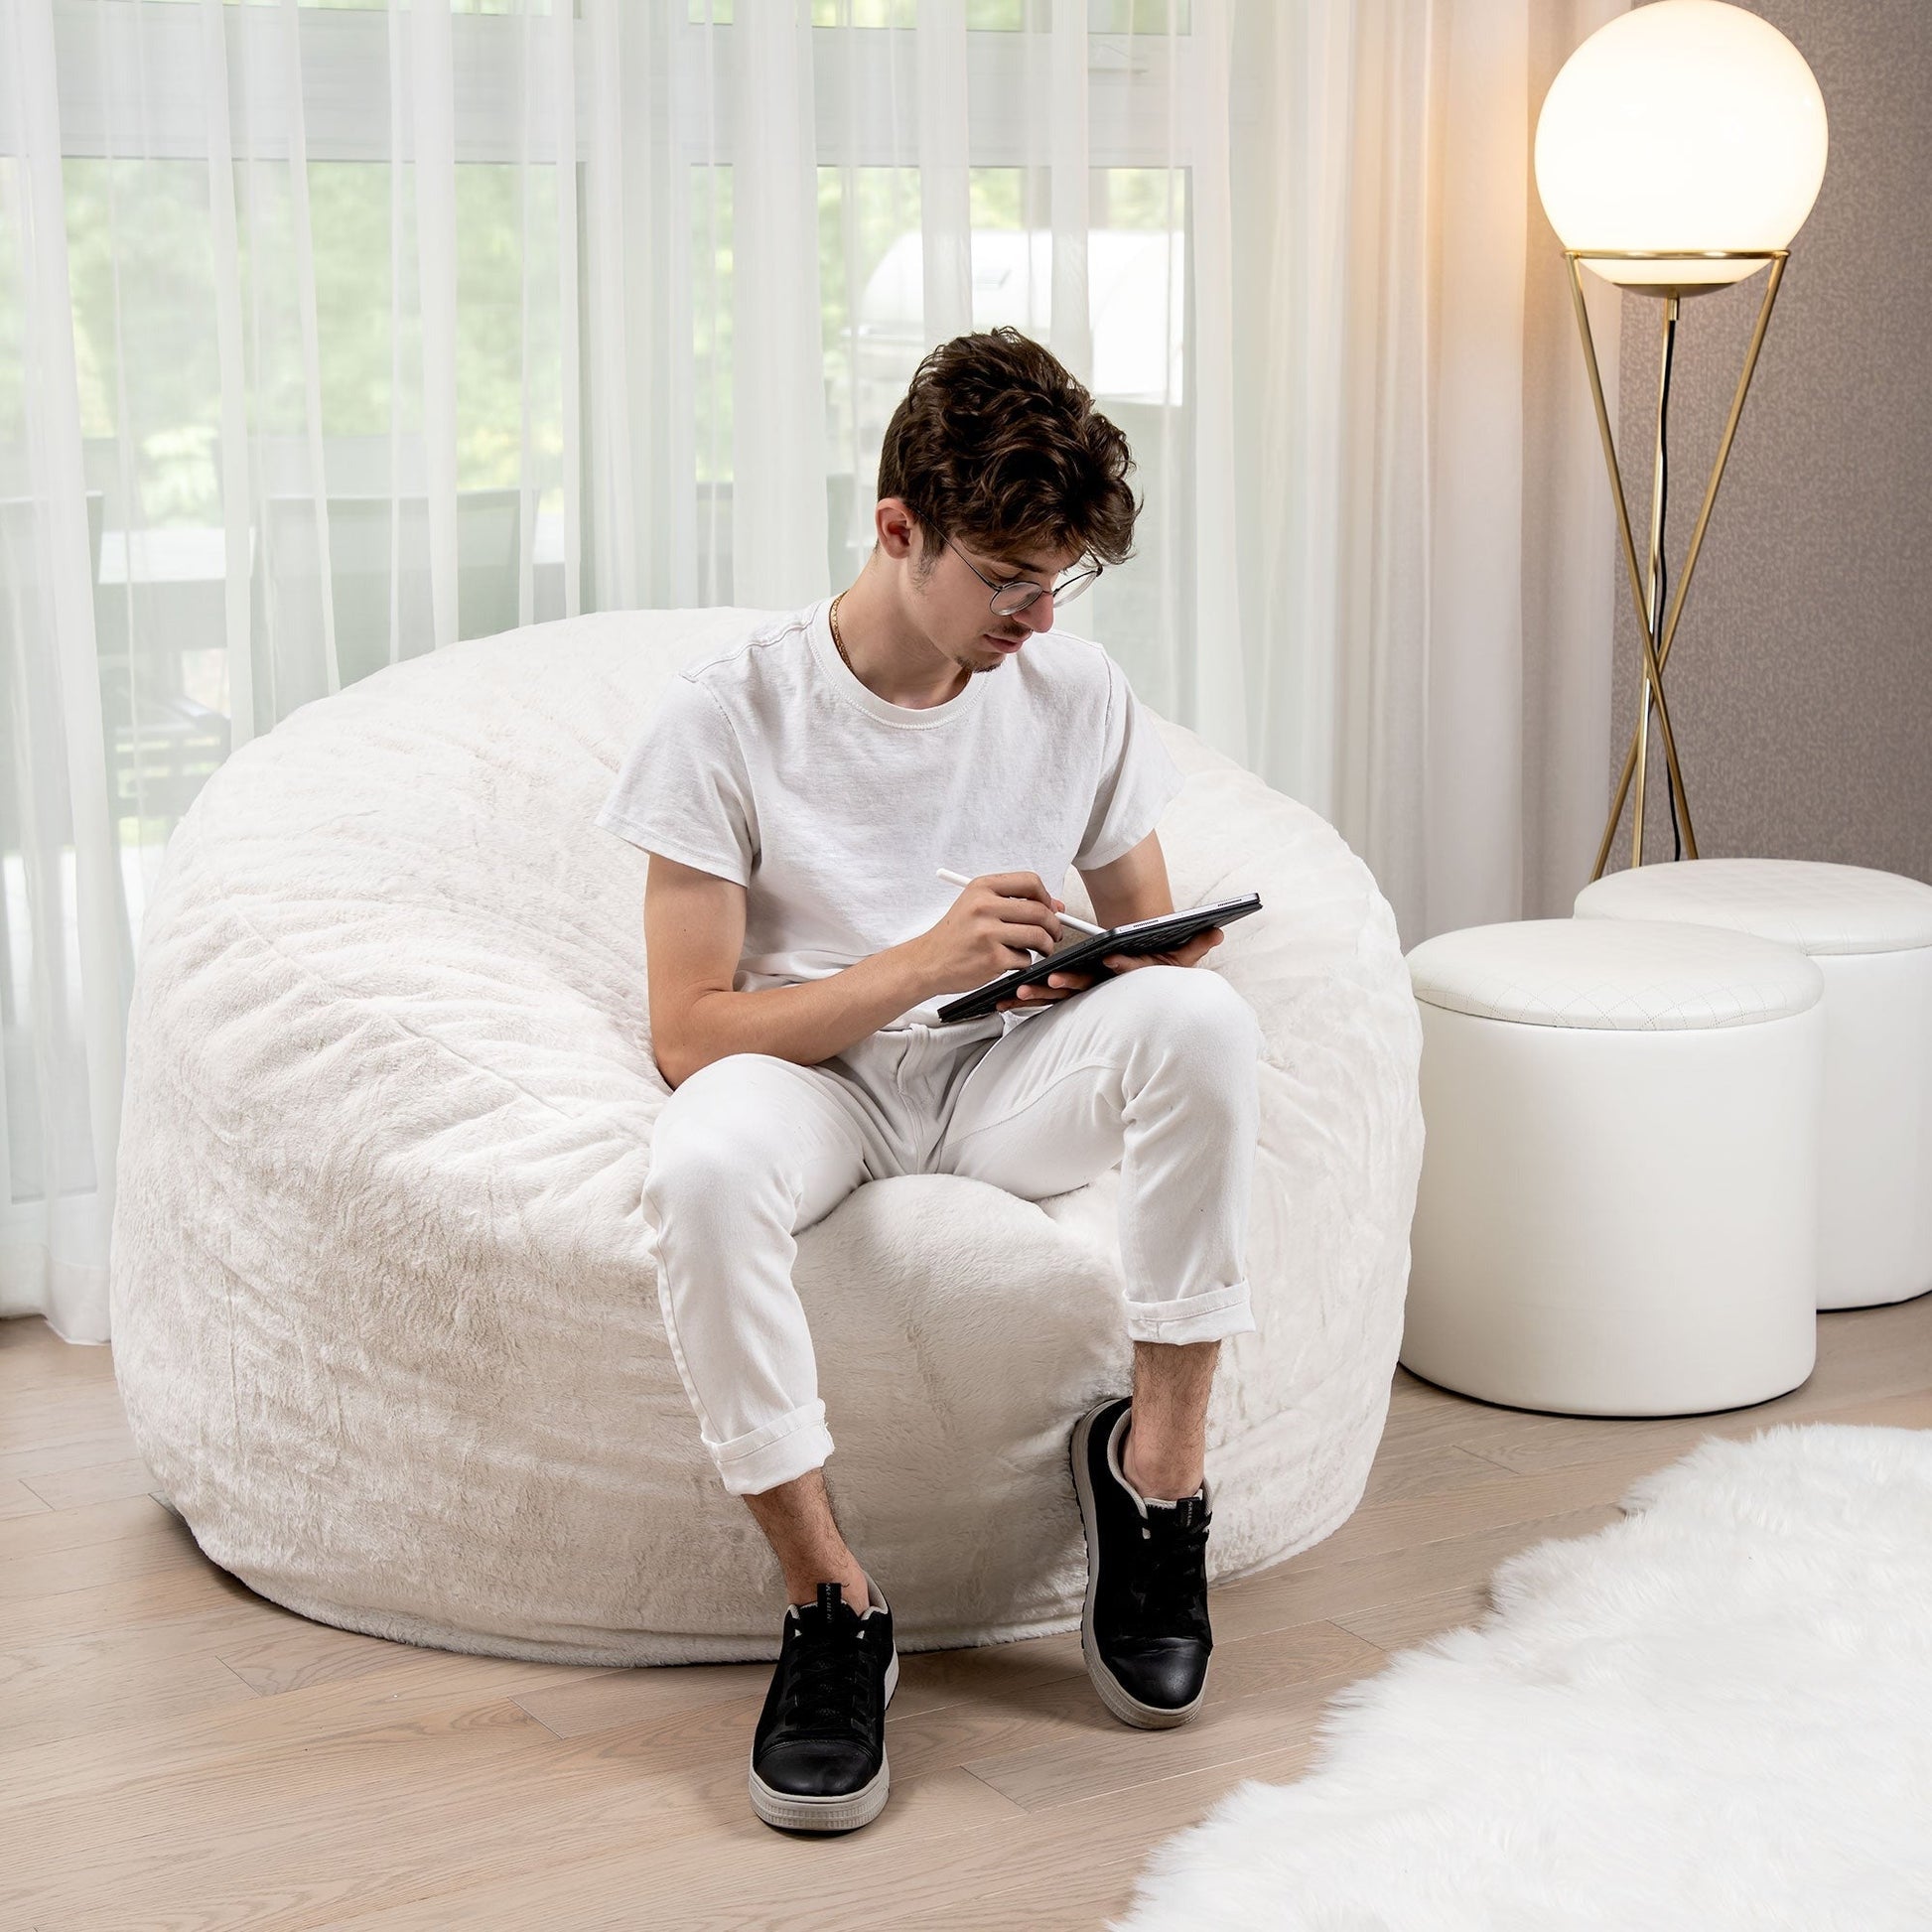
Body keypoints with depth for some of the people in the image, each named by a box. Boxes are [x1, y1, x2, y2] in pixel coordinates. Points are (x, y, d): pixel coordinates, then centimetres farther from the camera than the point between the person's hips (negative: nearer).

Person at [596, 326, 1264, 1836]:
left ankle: (1159, 1454, -15)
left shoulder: (1077, 693, -1)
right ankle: (829, 1599, -24)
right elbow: (689, 1032, -14)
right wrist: (923, 961, -25)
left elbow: (1151, 939, 11)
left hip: (1008, 1080, 3)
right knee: (701, 1164, -39)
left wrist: (1112, 974, -15)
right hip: (810, 1076, -2)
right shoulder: (737, 709, -12)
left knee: (1203, 1016, -30)